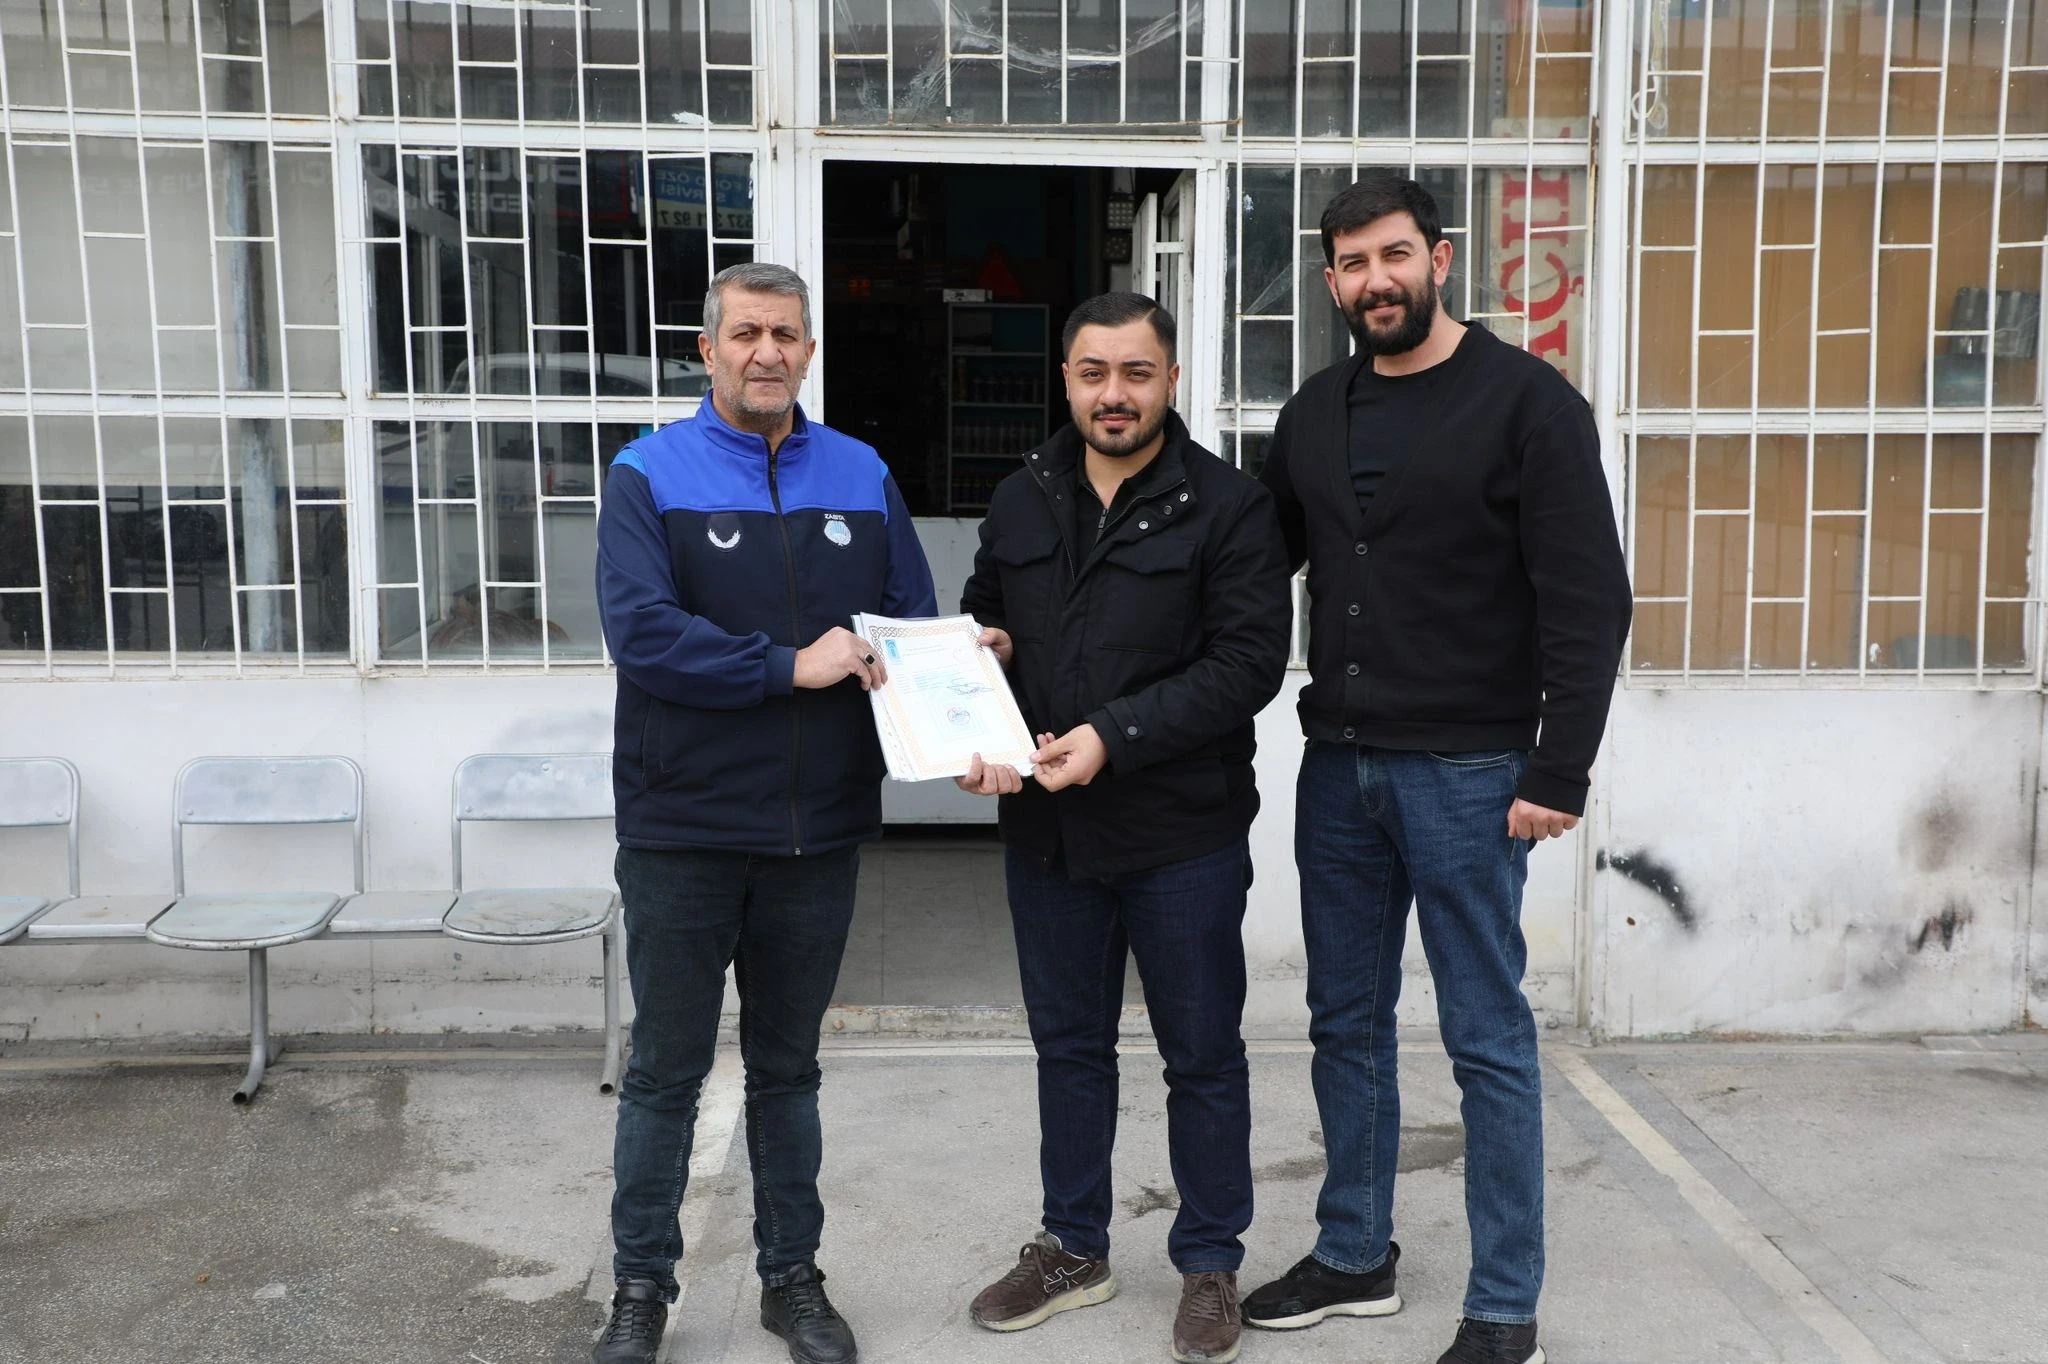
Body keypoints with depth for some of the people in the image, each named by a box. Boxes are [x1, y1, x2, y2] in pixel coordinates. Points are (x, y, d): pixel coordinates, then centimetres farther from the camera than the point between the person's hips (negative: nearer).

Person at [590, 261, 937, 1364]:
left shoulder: (861, 477, 6)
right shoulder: (648, 475, -4)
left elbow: (916, 625, 7)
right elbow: (640, 629, -18)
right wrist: (794, 665, -20)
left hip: (818, 829, 3)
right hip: (683, 830, -3)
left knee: (787, 1066, 17)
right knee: (665, 1071, 9)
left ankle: (792, 1276, 31)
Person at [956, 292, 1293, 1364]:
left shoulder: (1226, 506, -7)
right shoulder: (1020, 502, 9)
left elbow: (1249, 659, -15)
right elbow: (981, 626, 18)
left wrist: (1115, 736, -22)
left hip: (1182, 833, -4)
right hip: (1045, 830, 5)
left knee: (1202, 1056, 9)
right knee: (1068, 1044, 17)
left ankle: (1209, 1264, 27)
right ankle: (1073, 1248, 35)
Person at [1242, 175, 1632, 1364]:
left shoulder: (1525, 400, -7)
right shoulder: (1315, 414, 10)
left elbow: (1588, 602, -11)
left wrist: (1560, 771, -15)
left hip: (1466, 773, -5)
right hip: (1338, 766, 6)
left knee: (1487, 1038, 3)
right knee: (1348, 1024, 14)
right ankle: (1355, 1258, 31)